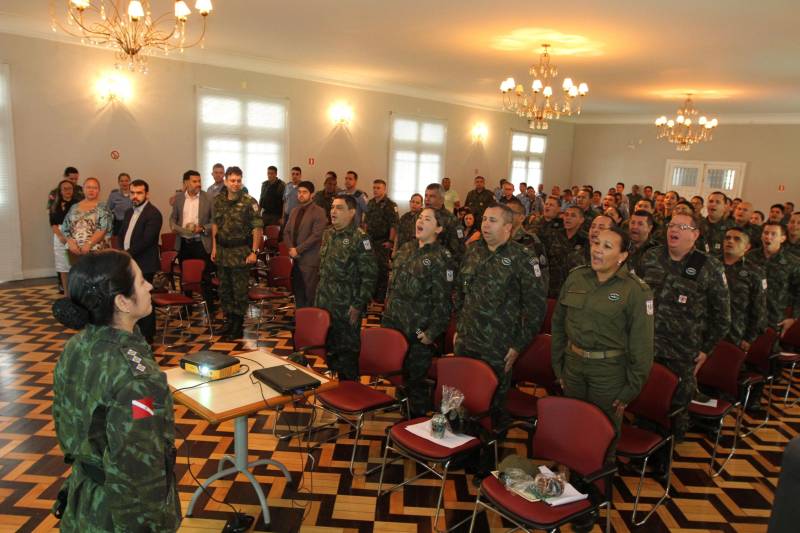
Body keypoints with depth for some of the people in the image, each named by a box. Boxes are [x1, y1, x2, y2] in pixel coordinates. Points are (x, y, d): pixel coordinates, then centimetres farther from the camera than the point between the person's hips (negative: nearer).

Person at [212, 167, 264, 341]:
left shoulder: (249, 202, -10)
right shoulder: (218, 200, 6)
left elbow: (257, 228, -10)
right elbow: (215, 224, 15)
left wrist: (254, 252, -14)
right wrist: (214, 247, 11)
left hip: (241, 251, -5)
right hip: (222, 250, 5)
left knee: (239, 290, 1)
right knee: (224, 288, 13)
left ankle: (238, 326, 12)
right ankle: (229, 320, 29)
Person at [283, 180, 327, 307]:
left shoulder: (318, 212, -7)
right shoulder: (294, 211, 16)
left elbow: (316, 235, -14)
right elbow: (286, 232, 16)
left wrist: (298, 250, -13)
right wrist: (291, 248, -2)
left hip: (310, 260, -6)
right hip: (295, 258, 6)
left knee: (310, 294, -5)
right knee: (298, 292, 10)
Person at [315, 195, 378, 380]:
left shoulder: (359, 238, -13)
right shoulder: (328, 234, 9)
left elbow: (369, 275, -16)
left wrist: (358, 305, -17)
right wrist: (318, 298, 17)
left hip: (346, 309, -7)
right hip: (324, 304, 7)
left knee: (347, 351, 4)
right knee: (329, 348, 17)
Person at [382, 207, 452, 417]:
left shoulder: (441, 258, -13)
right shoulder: (406, 248, 9)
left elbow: (442, 300, -15)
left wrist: (432, 333, -16)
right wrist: (387, 313, 16)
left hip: (417, 332, -6)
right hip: (393, 323, 6)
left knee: (414, 379, 6)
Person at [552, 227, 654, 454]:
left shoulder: (636, 291, -13)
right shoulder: (575, 277, 0)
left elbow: (642, 344, -9)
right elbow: (558, 323, 9)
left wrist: (631, 389, -7)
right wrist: (558, 366, 10)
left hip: (610, 371, -4)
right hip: (573, 365, 4)